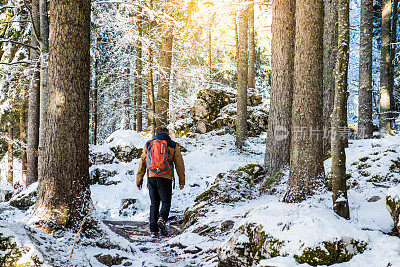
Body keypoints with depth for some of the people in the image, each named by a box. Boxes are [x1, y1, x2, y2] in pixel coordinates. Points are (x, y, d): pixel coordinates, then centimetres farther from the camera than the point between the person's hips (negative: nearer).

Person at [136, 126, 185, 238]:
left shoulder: (149, 144, 11)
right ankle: (162, 219, -22)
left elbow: (142, 163, 11)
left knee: (154, 204, 11)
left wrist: (139, 180, 15)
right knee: (166, 202, 8)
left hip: (151, 178, 2)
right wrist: (182, 180, 8)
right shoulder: (173, 145, 6)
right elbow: (179, 164, 4)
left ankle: (153, 230, 4)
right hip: (165, 178, -2)